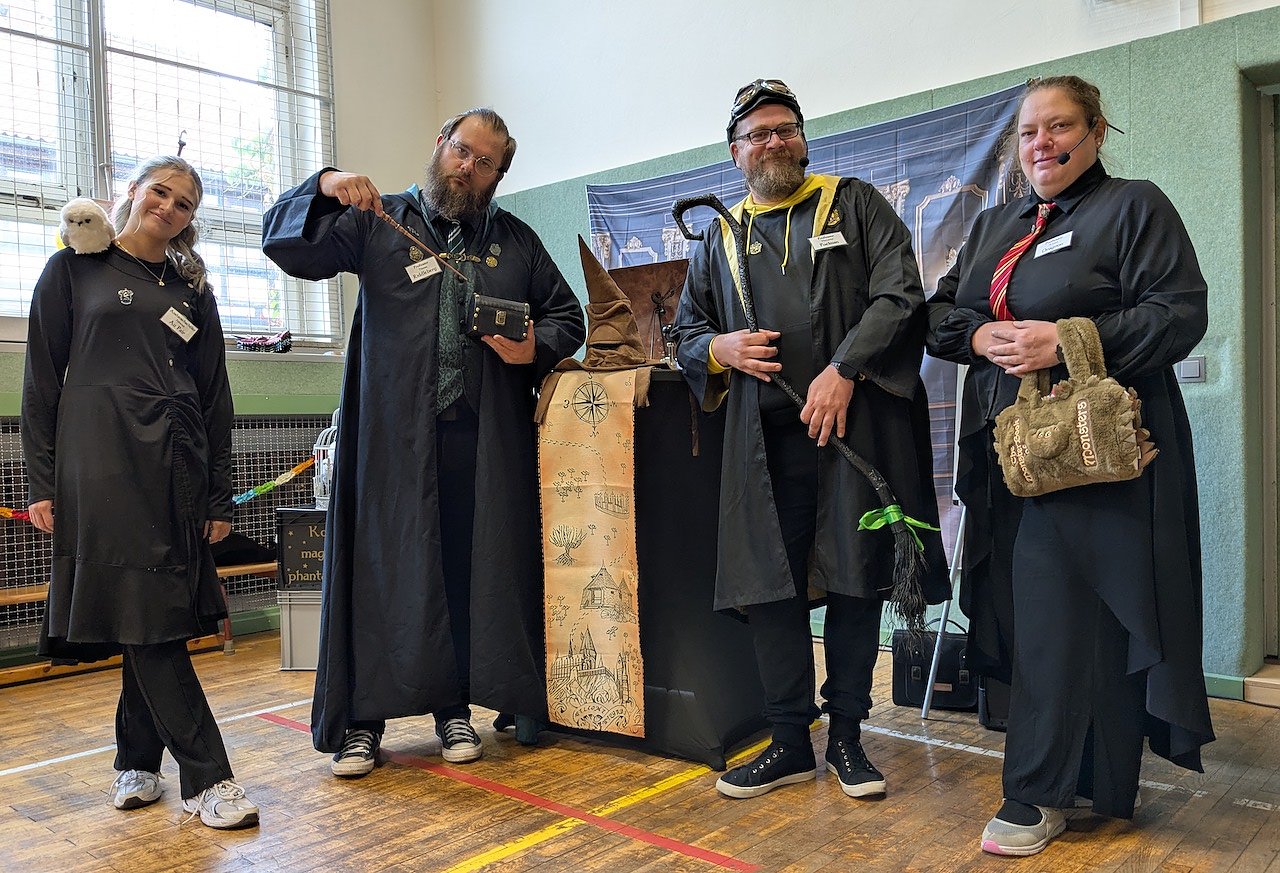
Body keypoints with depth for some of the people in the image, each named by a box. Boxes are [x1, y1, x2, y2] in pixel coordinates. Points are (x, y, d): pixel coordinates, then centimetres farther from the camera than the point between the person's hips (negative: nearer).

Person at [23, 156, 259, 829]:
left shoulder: (191, 291, 16)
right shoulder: (75, 270, 8)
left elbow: (215, 397, 13)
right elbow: (42, 379, 4)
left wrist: (219, 495, 7)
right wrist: (43, 482, -4)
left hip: (177, 469, 4)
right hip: (103, 465, -3)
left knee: (159, 622, 4)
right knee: (145, 621, -8)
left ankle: (137, 764, 19)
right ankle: (207, 779, -5)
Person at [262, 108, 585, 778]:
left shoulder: (516, 241, 19)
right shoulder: (377, 224, 13)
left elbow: (566, 314, 20)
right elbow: (284, 245, 6)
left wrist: (535, 349, -1)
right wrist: (324, 189, -12)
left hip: (485, 440, 2)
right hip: (394, 434, -1)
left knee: (472, 569, 2)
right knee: (381, 565, -1)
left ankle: (454, 708, 16)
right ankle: (362, 717, 9)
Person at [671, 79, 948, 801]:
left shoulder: (856, 205, 10)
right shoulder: (721, 237, 19)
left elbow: (900, 294, -3)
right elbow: (688, 330, 21)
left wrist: (843, 370, -14)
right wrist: (720, 349, -2)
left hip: (856, 425, -2)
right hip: (765, 438, 3)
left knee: (856, 580, 3)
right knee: (770, 587, 3)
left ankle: (846, 735, 20)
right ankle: (791, 742, 17)